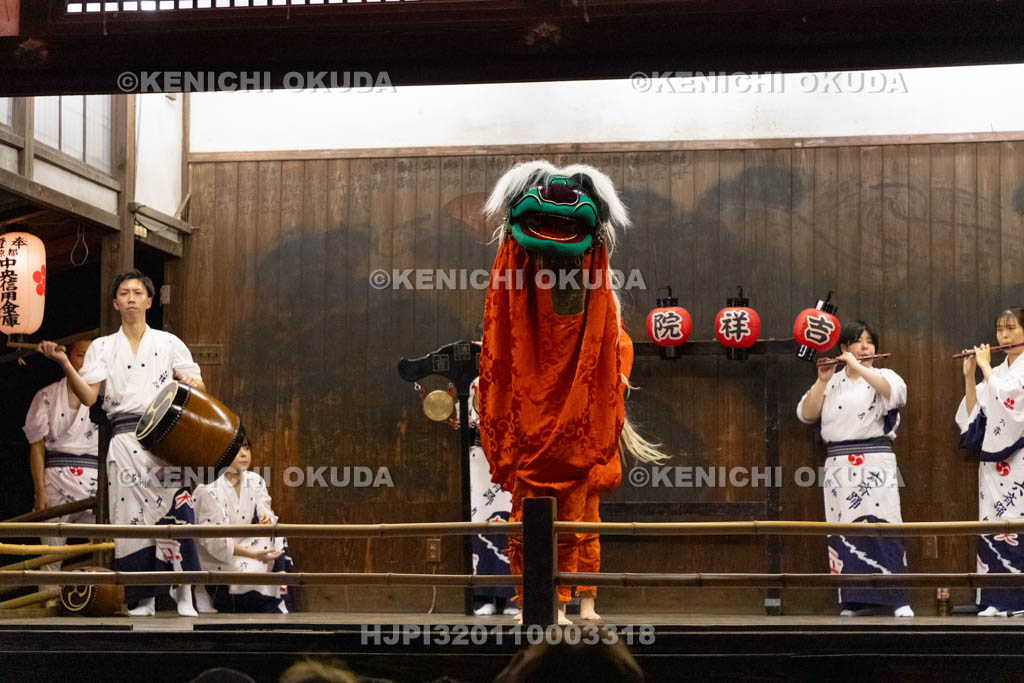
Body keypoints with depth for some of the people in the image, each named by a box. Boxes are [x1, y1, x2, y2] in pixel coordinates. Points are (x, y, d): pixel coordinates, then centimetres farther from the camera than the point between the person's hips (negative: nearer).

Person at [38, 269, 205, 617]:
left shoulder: (169, 343, 14)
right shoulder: (103, 347, 14)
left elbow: (197, 386, 12)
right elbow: (88, 395, 2)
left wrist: (191, 384, -11)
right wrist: (64, 363, -11)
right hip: (125, 441, 1)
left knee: (175, 510, -12)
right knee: (131, 515, -4)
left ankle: (184, 597, -8)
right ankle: (142, 601, 3)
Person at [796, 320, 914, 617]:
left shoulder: (883, 376, 8)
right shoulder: (833, 383, 16)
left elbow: (895, 391, -17)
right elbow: (807, 414, 5)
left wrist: (857, 367, -16)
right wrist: (822, 381, -5)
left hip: (875, 464, -3)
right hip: (839, 467, 3)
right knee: (844, 534, 1)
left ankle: (899, 601, -8)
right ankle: (852, 602, 7)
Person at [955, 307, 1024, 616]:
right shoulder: (996, 372, 18)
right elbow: (975, 413, 12)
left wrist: (985, 366, -7)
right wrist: (969, 376, 5)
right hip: (993, 457, 6)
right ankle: (999, 599, 2)